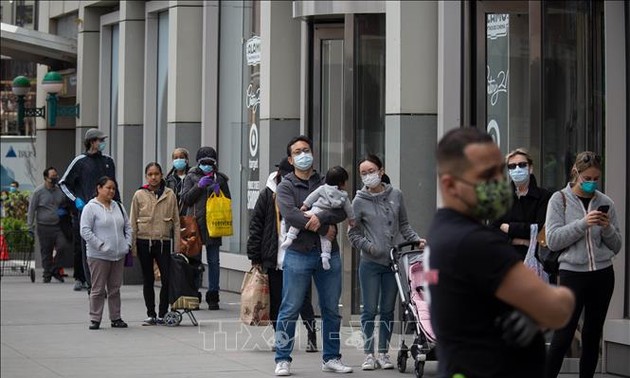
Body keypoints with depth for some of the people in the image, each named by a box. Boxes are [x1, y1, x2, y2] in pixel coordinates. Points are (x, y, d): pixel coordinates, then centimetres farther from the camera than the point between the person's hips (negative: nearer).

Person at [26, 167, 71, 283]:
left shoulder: (60, 190, 6)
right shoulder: (38, 192, -4)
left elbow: (66, 204, 23)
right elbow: (31, 209, 0)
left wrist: (64, 211, 2)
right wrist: (30, 227, -3)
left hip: (58, 226, 3)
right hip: (44, 227, -3)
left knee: (63, 246, -11)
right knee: (46, 252, 3)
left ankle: (55, 270, 7)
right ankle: (47, 274, 15)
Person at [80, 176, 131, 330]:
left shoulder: (118, 207, 14)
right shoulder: (91, 208, -6)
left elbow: (127, 227, 20)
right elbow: (85, 231, -12)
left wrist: (127, 244, 6)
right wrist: (101, 246, -16)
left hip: (118, 255, 6)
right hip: (99, 256, -6)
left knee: (115, 288, 11)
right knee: (98, 289, -2)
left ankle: (116, 318, 17)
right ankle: (95, 319, 4)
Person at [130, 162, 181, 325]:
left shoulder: (170, 195, 2)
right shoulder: (139, 195, 2)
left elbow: (176, 222, 5)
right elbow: (133, 223, 5)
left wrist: (177, 247, 0)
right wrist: (133, 246, 0)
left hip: (163, 242, 0)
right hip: (144, 242, 0)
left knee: (167, 278, -8)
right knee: (148, 280, 7)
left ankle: (163, 314, 2)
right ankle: (151, 314, 15)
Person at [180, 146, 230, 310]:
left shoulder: (220, 179, 12)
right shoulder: (191, 177, 8)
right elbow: (185, 199, 0)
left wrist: (218, 192, -5)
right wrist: (199, 186, -10)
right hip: (195, 223, -1)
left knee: (213, 261, 0)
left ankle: (213, 296, 4)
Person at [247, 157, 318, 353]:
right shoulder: (268, 195, 4)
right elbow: (256, 226, 4)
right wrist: (255, 257, -1)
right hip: (273, 258, 1)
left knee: (303, 299, -4)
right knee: (276, 301, 5)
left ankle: (311, 336, 2)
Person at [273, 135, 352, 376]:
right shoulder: (286, 187, 2)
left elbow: (342, 210, -2)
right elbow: (291, 215, -14)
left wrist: (321, 217, -20)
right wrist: (324, 229, -14)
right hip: (298, 254, -3)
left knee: (331, 309, 9)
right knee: (290, 310, -1)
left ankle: (331, 358, 19)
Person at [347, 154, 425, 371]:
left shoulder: (395, 196, 6)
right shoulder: (359, 202, -2)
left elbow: (403, 225, 14)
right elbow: (353, 233, 1)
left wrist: (417, 240, 2)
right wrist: (369, 246, -12)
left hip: (393, 262, 2)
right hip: (370, 263, -2)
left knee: (388, 310, 8)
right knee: (370, 310, 0)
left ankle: (383, 353, 16)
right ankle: (369, 354, 7)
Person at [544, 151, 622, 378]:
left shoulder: (605, 203, 7)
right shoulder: (560, 200, -1)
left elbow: (616, 246, 10)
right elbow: (552, 240, -10)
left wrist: (607, 228, -10)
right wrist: (583, 224, -18)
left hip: (602, 275, 4)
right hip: (573, 273, -3)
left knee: (592, 336, 8)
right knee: (563, 337, -8)